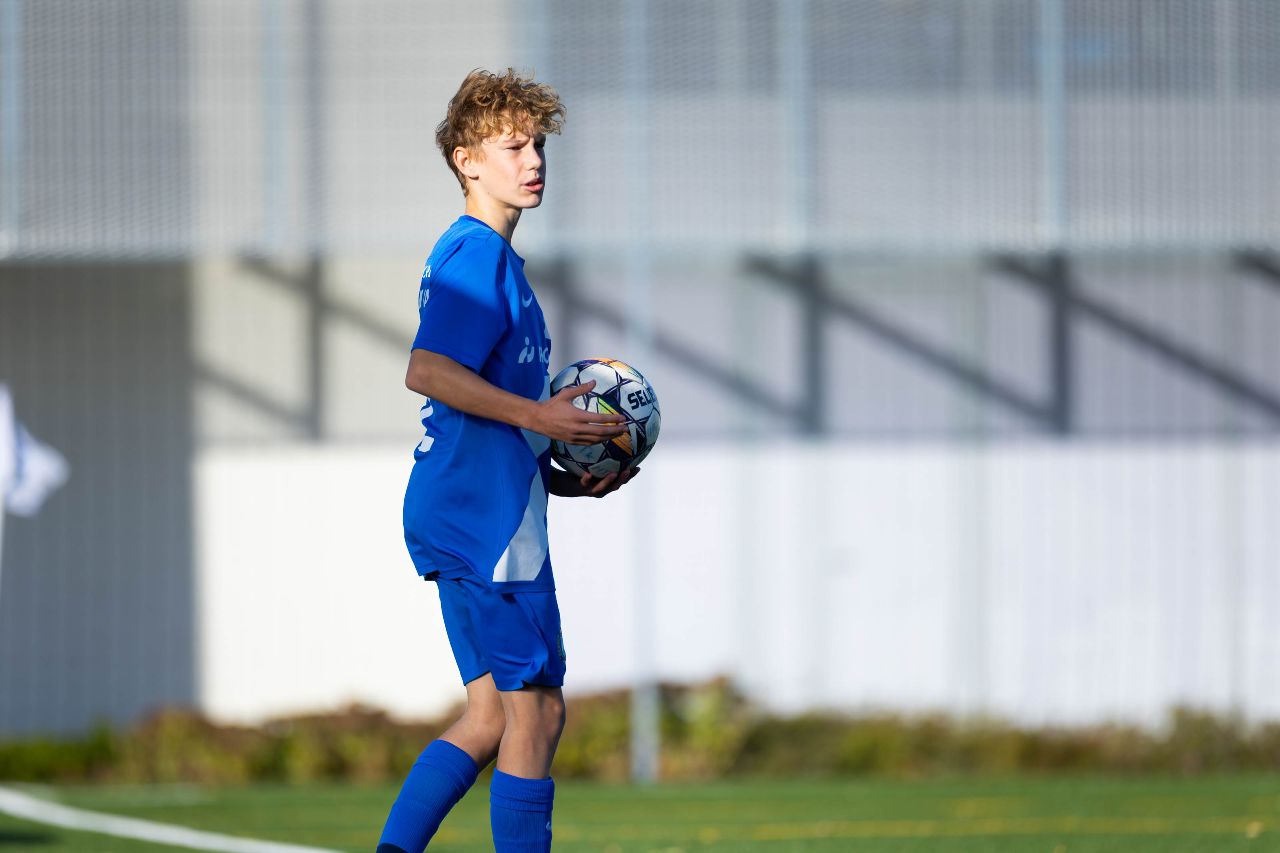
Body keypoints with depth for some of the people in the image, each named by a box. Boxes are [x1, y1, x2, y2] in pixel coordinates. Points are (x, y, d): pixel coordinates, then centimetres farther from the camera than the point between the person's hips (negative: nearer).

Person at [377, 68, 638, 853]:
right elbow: (427, 372, -23)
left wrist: (561, 478, 15)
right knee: (536, 709, -5)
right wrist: (536, 416, -22)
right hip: (489, 519, -10)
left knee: (494, 715, 11)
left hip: (462, 515, 10)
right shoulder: (478, 256, -11)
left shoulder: (489, 257, 20)